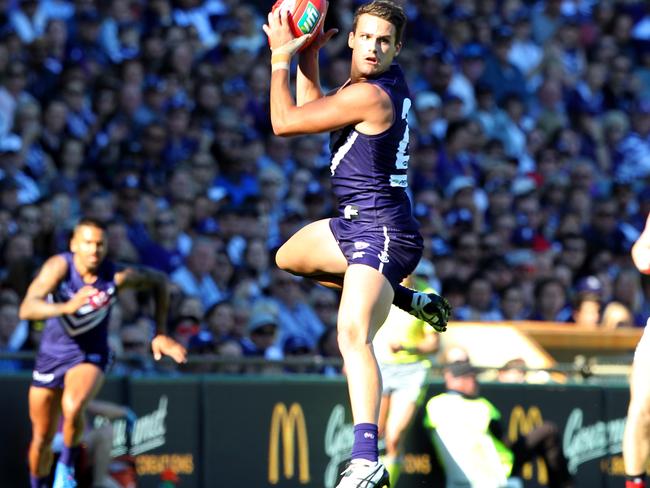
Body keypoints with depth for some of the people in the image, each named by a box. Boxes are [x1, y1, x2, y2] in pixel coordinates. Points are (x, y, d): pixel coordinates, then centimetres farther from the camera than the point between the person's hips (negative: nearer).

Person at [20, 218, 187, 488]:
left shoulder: (117, 276, -20)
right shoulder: (59, 266, -24)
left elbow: (159, 281, 1)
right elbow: (26, 309, -37)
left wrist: (160, 334, 0)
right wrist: (66, 307, -54)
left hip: (90, 355, -1)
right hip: (51, 354, 1)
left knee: (73, 408, -33)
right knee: (42, 439, 10)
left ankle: (67, 466, -6)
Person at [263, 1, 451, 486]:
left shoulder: (369, 95, -19)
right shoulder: (379, 81, 9)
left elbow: (284, 122, -13)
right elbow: (312, 112, 25)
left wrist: (281, 57, -3)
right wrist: (308, 53, 13)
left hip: (381, 230, -10)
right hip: (357, 224, 10)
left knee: (353, 333, -31)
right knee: (290, 257, 35)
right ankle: (407, 299, 29)